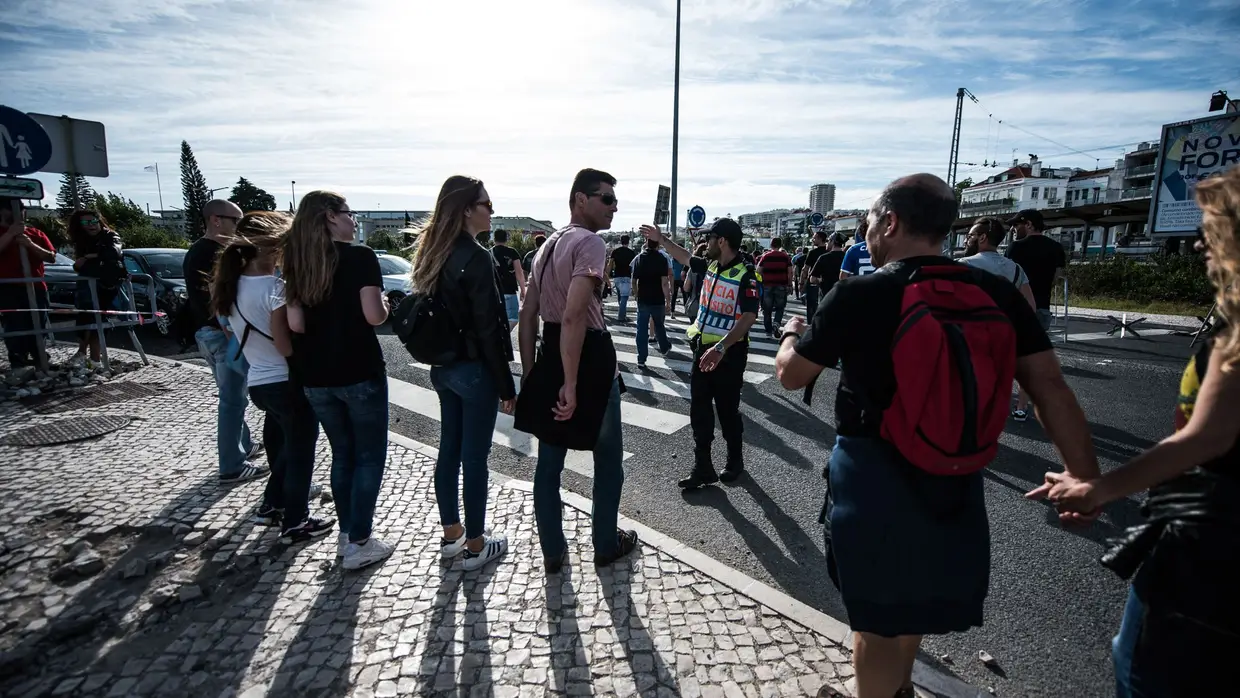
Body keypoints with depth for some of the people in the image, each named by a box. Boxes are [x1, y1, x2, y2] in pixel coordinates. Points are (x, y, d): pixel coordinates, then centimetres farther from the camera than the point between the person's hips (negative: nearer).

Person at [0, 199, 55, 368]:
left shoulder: (35, 233, 15)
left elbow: (51, 257, 6)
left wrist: (31, 245, -11)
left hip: (36, 287, 3)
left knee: (38, 328, 8)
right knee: (15, 330, -11)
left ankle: (39, 362, 19)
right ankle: (19, 365, -9)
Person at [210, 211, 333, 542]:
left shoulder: (230, 286, 4)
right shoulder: (273, 287, -20)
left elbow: (235, 330, 15)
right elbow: (285, 345, -22)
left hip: (258, 382, 8)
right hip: (288, 381, -8)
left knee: (283, 446, 26)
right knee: (300, 452, 8)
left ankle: (271, 506, 36)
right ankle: (295, 523, 18)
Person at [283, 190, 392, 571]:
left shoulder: (297, 264, 6)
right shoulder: (360, 256, -10)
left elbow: (296, 323, 2)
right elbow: (374, 316, -17)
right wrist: (384, 303, 4)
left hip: (316, 378, 6)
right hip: (360, 373, -6)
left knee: (342, 453, 19)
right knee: (369, 456, 7)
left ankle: (347, 532, 28)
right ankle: (359, 543, 12)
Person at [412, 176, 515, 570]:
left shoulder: (435, 253, 8)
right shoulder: (476, 257, -18)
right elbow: (487, 328, -20)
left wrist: (439, 358, 17)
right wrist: (506, 387, -14)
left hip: (443, 366, 9)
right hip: (474, 368, -9)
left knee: (449, 451, 17)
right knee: (474, 457, 3)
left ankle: (451, 535, 32)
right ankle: (474, 546, 18)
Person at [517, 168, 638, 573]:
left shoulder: (548, 245, 13)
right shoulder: (590, 242, -15)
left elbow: (527, 316, 12)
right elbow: (574, 317, -27)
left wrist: (529, 372, 15)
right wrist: (571, 384, -26)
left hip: (549, 357, 8)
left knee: (549, 462, 14)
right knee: (608, 460, 13)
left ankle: (552, 552, 27)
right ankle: (606, 545, 28)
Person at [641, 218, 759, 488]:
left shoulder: (745, 276, -16)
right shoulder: (710, 267, 6)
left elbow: (749, 317, -24)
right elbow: (684, 257, 26)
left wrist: (721, 348, -32)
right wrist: (661, 239, 29)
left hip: (729, 353, -7)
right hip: (703, 349, 7)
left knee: (727, 410, 9)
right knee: (699, 411, 8)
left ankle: (735, 461, 31)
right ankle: (703, 468, 17)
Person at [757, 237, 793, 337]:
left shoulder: (765, 256, 3)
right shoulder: (785, 256, 3)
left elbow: (759, 270, 2)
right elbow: (790, 272, -2)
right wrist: (790, 284, 6)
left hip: (767, 285, 0)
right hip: (781, 285, 0)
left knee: (767, 309, 8)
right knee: (780, 306, 12)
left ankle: (769, 330, 9)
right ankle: (777, 323, -13)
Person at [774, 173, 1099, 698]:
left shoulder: (857, 294, -16)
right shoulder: (996, 293, -3)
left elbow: (790, 375, -6)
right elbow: (1051, 388, -6)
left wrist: (793, 333, 14)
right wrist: (1087, 479, 0)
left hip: (873, 474, -5)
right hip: (956, 478, 6)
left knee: (877, 614, 15)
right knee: (918, 598, 28)